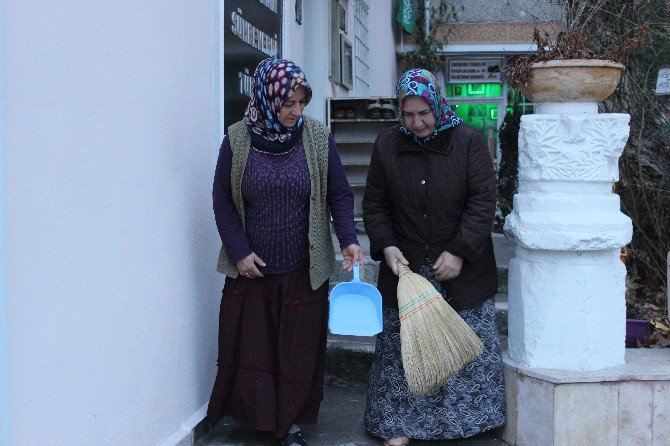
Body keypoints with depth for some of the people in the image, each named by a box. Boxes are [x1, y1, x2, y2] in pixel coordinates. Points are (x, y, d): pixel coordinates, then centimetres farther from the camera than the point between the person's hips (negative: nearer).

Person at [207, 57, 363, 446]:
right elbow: (223, 200, 1)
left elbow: (340, 194, 2)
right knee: (249, 348, 7)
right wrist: (239, 252, -6)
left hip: (304, 271, 0)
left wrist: (348, 238, -13)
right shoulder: (238, 140, -4)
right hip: (251, 269, 0)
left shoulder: (318, 138, -4)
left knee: (299, 351, 6)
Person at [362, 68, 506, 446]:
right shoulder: (387, 145, 3)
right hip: (405, 266, 2)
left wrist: (459, 252, -15)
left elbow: (483, 202, -9)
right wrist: (386, 246, -8)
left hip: (461, 270, -2)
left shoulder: (468, 141, -5)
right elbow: (375, 204, 7)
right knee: (402, 347, 5)